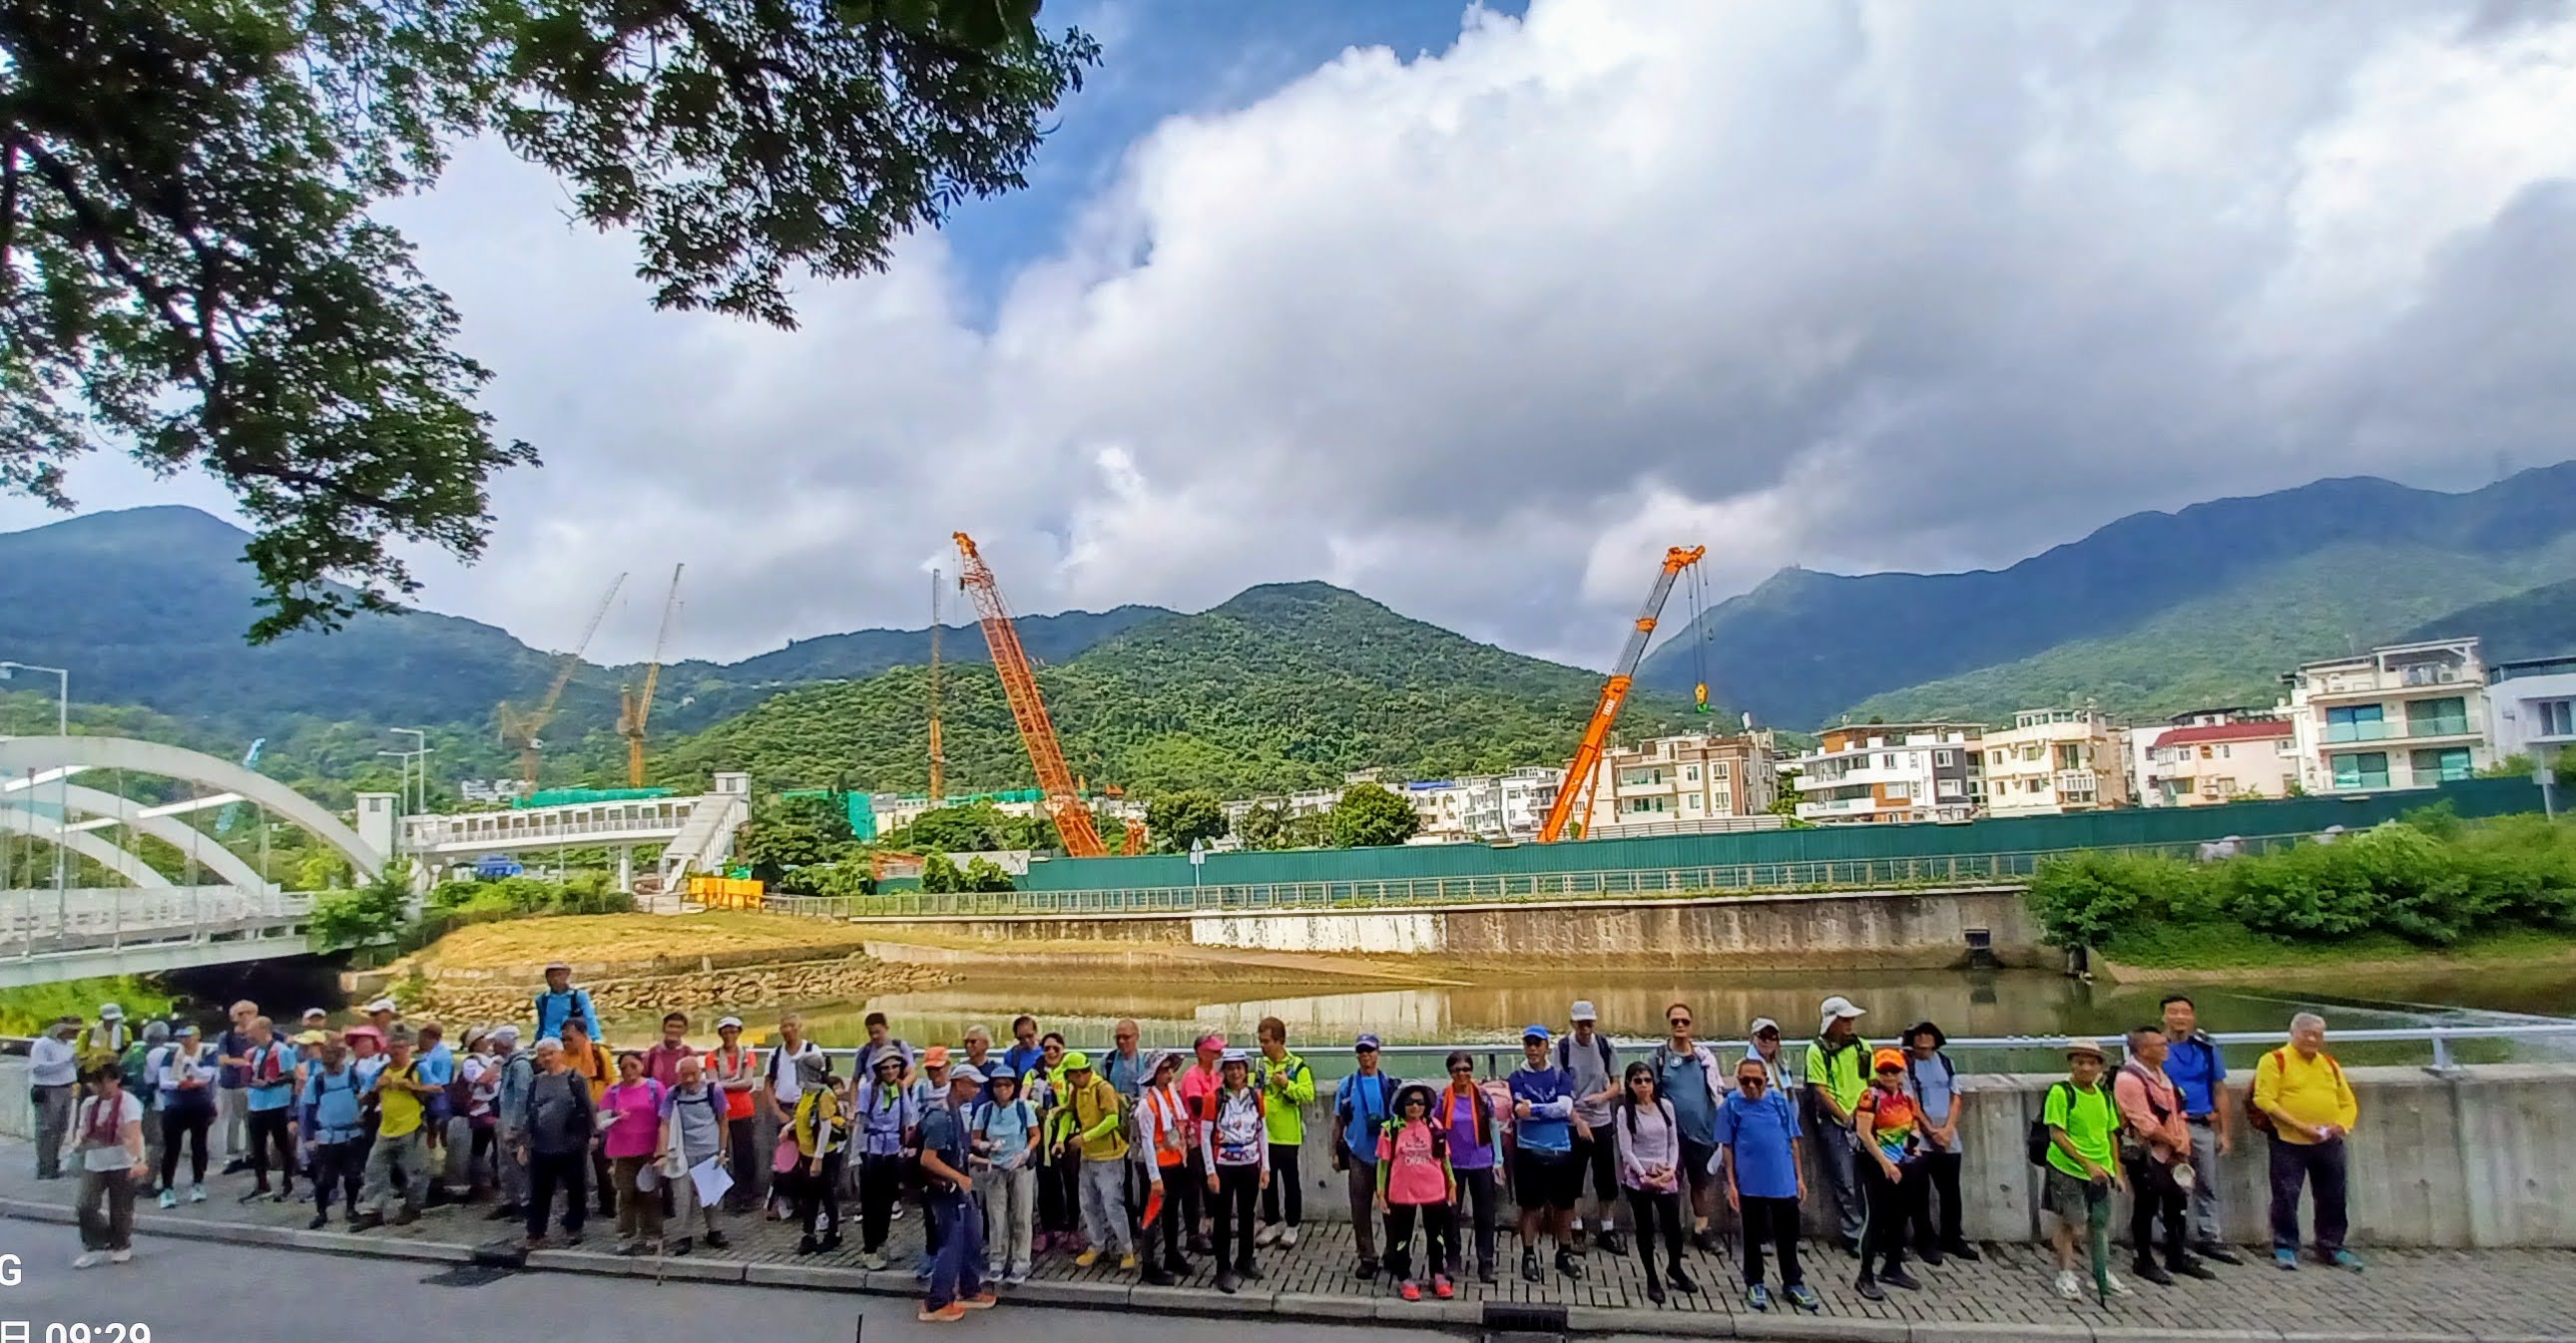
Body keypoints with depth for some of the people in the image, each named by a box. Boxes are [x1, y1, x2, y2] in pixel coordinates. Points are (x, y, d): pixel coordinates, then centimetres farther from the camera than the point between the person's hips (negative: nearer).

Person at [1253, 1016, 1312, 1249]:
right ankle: (1271, 1224, 26)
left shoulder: (1297, 1066, -9)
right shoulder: (1258, 1066, 5)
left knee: (1290, 1181, 7)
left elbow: (1309, 1095, -16)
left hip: (1287, 1135, -4)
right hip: (1263, 1134, 4)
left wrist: (1288, 1085, -25)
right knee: (1267, 1181, 13)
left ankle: (1292, 1227, 20)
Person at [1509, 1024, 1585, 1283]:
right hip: (1529, 1150, -2)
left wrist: (1533, 1109, -18)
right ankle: (1529, 1256, 18)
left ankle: (1564, 1254, 29)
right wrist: (1554, 1110, -18)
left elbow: (1566, 1106, -12)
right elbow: (1521, 1111, -15)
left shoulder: (1560, 1075, 3)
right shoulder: (1517, 1077, -2)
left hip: (1560, 1148, 2)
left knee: (1563, 1205, 13)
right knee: (1531, 1206, 5)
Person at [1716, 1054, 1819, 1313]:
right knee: (1753, 1236, 12)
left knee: (1788, 1236, 13)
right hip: (1750, 1183, -1)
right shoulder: (1732, 1104, -8)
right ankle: (1754, 1284, 27)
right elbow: (1726, 1146, -4)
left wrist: (1800, 1177, 5)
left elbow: (1793, 1139, 4)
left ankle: (1793, 1283, 30)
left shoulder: (1780, 1100, -3)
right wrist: (1731, 1183, -5)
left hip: (1784, 1182, 2)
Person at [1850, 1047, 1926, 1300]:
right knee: (1876, 1218, -6)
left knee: (1901, 1217, 15)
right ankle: (1865, 1277, 0)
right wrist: (1886, 1163, -19)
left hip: (1904, 1166, 7)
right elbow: (1864, 1133, -18)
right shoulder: (1871, 1097, -13)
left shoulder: (1906, 1097, 7)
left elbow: (1915, 1123, 22)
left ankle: (1893, 1268, 31)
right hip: (1878, 1166, -7)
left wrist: (1915, 1139, 1)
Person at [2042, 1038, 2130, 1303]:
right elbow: (2056, 1134, -16)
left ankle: (2103, 1275, 32)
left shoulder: (2104, 1095, 6)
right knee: (2067, 1221, 4)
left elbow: (2110, 1134, 13)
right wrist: (2087, 1163, -20)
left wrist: (2117, 1171, 10)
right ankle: (2066, 1274, 18)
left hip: (2100, 1171, 5)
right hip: (2067, 1169, -5)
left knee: (2100, 1222, 15)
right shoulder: (2060, 1092, -13)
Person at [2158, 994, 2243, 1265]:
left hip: (2203, 1127, 4)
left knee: (2207, 1187, 11)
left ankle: (2209, 1239, 22)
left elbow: (2220, 1092, 11)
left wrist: (2225, 1133, 7)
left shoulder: (2206, 1047, 7)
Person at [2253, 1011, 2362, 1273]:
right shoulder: (2275, 1060, -5)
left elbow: (2348, 1102, 17)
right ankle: (2285, 1247, 9)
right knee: (2286, 1196, -2)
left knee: (2332, 1197, 11)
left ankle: (2331, 1247, 27)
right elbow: (2264, 1101, -13)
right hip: (2289, 1142, -5)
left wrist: (2342, 1124, -4)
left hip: (2328, 1143, 5)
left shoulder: (2329, 1063, 15)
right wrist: (2300, 1126, -19)